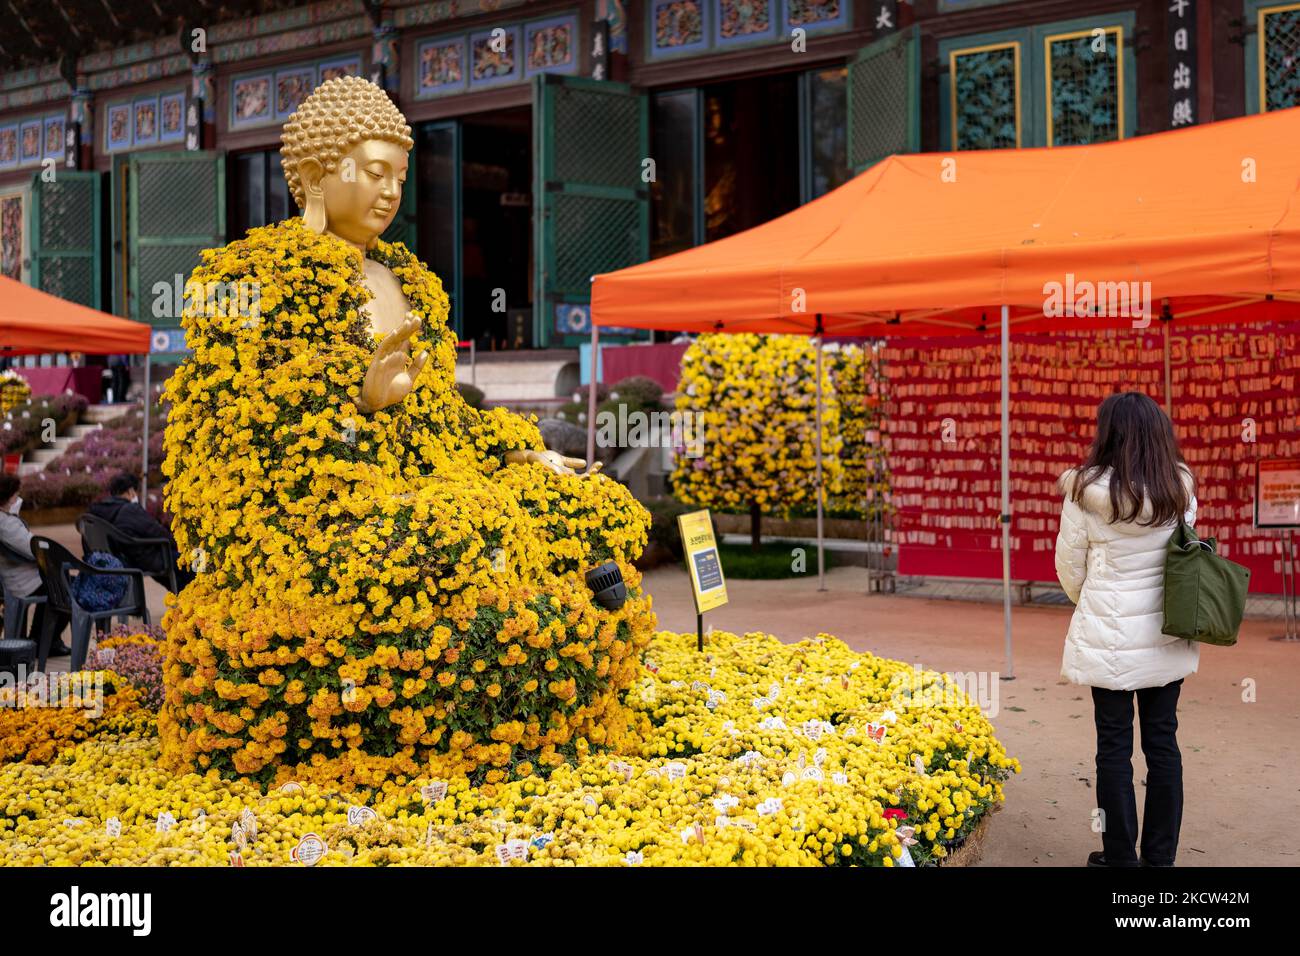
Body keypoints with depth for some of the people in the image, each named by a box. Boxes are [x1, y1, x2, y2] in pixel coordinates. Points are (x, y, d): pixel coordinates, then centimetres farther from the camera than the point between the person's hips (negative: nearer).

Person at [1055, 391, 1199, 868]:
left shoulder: (1088, 490, -13)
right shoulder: (1181, 489, -2)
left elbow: (1070, 565, -3)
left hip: (1110, 636, -4)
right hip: (1167, 634, 4)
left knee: (1115, 745, 6)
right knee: (1162, 741, 11)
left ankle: (1121, 856, 14)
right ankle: (1160, 855, 19)